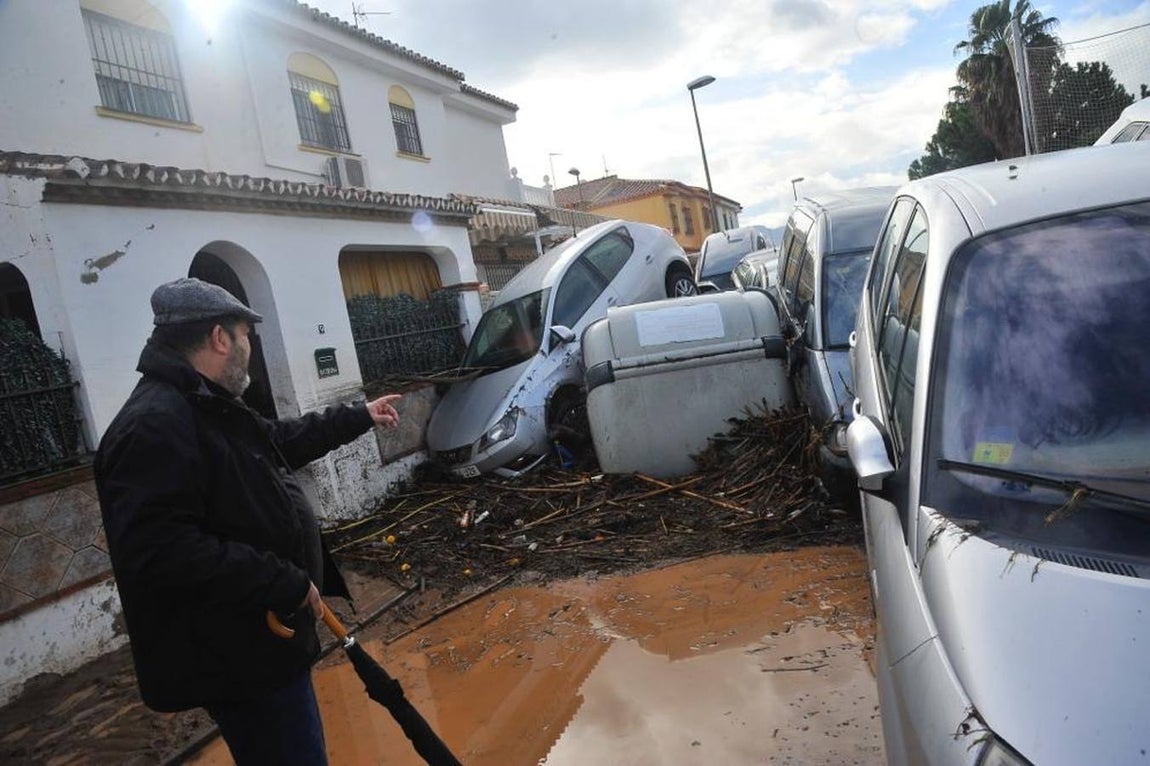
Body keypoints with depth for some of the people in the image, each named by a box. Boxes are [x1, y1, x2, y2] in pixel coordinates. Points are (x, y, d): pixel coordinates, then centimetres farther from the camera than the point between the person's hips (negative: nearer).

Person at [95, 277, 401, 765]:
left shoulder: (209, 409, 10)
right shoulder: (155, 425, -24)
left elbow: (283, 441, 27)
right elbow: (159, 550, -32)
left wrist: (360, 417, 32)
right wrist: (283, 583, -28)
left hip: (262, 640, 11)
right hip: (236, 659, -11)